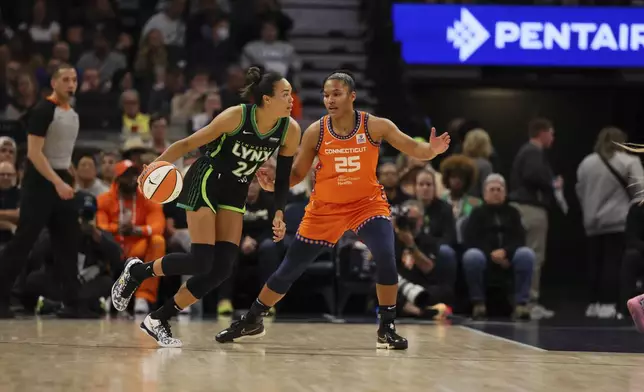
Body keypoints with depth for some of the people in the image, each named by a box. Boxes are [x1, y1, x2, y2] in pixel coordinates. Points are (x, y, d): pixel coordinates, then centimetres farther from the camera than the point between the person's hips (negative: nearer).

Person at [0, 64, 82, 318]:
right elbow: (34, 152, -19)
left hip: (62, 182, 8)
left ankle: (72, 303, 8)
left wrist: (69, 181, 17)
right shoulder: (43, 110, -12)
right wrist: (57, 183, -26)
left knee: (69, 243, 5)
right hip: (40, 182, -8)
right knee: (23, 240, -8)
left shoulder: (73, 114, 14)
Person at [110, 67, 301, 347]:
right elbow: (189, 144, -18)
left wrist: (279, 214, -9)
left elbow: (283, 177, 2)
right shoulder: (236, 117, -24)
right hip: (205, 183, -6)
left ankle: (158, 320, 6)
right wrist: (157, 165, -32)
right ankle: (137, 271, 10)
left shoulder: (291, 130, -11)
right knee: (201, 261, -16)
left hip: (235, 192, 6)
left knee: (222, 268, -5)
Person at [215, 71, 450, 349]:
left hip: (367, 203, -1)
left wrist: (432, 149, -35)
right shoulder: (315, 132, -11)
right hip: (326, 207, 1)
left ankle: (387, 329, -10)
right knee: (289, 268, 6)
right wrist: (273, 184, -21)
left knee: (386, 258, -26)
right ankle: (252, 321, 25)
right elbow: (298, 173, -1)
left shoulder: (375, 126, -15)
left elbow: (415, 150, -13)